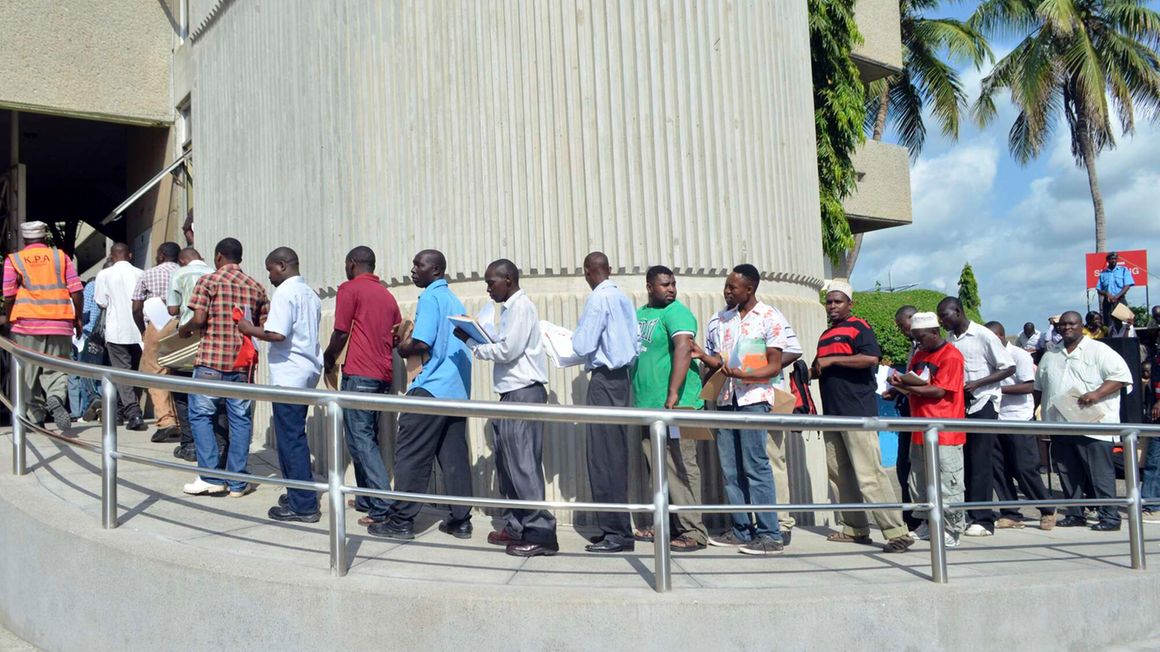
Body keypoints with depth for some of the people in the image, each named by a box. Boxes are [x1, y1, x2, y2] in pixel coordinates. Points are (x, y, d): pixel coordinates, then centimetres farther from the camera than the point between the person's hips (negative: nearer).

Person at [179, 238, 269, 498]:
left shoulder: (208, 281, -3)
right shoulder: (256, 287, 9)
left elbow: (199, 320, -11)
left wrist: (184, 330, 9)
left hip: (211, 359, -3)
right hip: (243, 362, 4)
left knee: (201, 415, 7)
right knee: (240, 419, 8)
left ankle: (211, 477, 2)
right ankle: (237, 482, 10)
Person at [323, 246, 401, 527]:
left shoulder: (350, 288, -3)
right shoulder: (387, 295, 18)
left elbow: (341, 334, -7)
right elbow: (397, 338, 19)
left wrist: (329, 359, 9)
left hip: (358, 373, -7)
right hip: (383, 374, 7)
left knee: (360, 438, -7)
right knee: (367, 437, 16)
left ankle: (383, 507, -14)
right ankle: (366, 499, 20)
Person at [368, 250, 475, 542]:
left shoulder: (430, 297, -8)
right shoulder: (455, 301, 18)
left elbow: (422, 343, -18)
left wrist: (403, 348, 2)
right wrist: (409, 342, 16)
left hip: (431, 388, -8)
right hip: (458, 389, 8)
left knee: (411, 454, -2)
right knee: (454, 455, 8)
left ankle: (401, 521, 2)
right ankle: (461, 520, 10)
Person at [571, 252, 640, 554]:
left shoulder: (598, 298, -12)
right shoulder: (624, 298, 11)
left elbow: (582, 345, -14)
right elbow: (636, 343, 13)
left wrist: (576, 336, 6)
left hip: (604, 379, -9)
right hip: (621, 378, 9)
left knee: (602, 457, -5)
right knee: (617, 455, 12)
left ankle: (614, 532, -4)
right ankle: (618, 528, 17)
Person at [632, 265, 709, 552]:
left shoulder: (676, 312, -8)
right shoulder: (640, 314, 16)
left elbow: (683, 349, -23)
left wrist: (673, 395, -32)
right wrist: (634, 398, 21)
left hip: (675, 405, -8)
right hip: (646, 406, 8)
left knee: (681, 469, -7)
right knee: (656, 471, 12)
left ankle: (693, 531, -3)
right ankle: (665, 525, 21)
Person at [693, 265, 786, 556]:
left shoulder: (769, 318, -2)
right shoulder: (724, 320, 15)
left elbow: (774, 366, -6)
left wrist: (744, 375, -21)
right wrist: (701, 355, -1)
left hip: (753, 398, -6)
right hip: (726, 399, 6)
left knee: (755, 466, -9)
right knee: (730, 468, 5)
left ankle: (769, 534, -6)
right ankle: (741, 530, 12)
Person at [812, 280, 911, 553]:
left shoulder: (858, 327, -3)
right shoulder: (825, 336, 22)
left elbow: (871, 357, -20)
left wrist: (831, 360, -16)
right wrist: (807, 372, 13)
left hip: (857, 412, -9)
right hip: (832, 413, 9)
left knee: (869, 473, -13)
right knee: (839, 473, 7)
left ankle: (897, 532, -11)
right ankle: (855, 529, 15)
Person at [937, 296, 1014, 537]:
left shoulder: (983, 335, -9)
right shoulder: (948, 339, 8)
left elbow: (1009, 368, -9)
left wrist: (977, 383, -17)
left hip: (983, 403, -6)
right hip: (958, 405, 6)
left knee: (981, 463, -5)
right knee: (963, 461, 7)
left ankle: (983, 520, 0)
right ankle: (966, 515, 14)